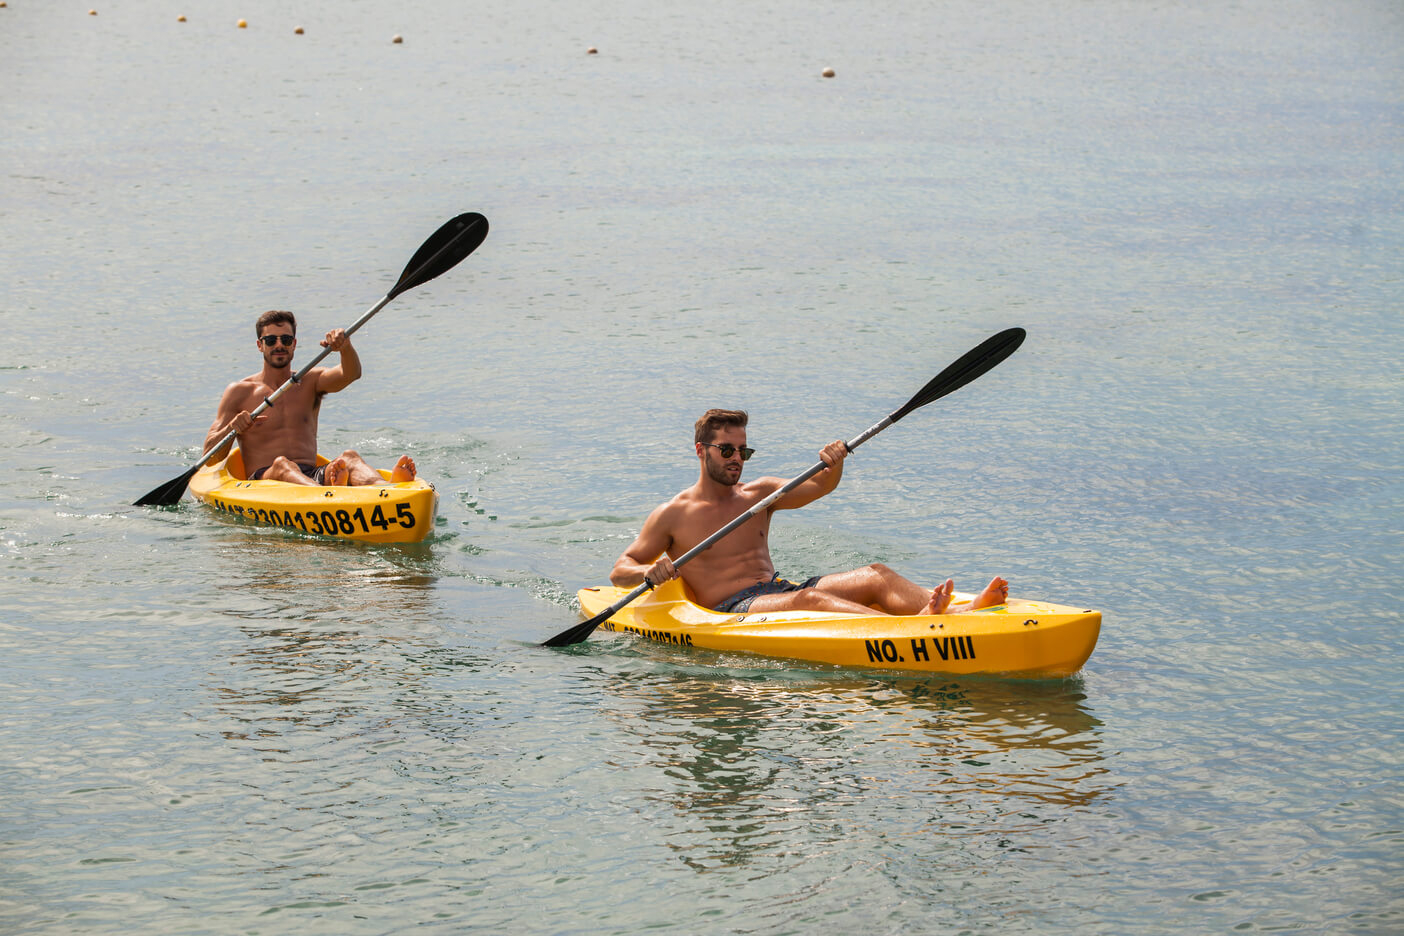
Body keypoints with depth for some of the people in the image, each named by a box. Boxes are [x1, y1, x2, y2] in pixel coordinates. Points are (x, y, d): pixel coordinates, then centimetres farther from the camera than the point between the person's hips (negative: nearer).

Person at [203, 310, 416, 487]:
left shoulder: (310, 382, 19)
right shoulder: (239, 392, 12)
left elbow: (351, 374, -4)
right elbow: (210, 458, 7)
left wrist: (345, 348, -27)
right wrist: (231, 429, -15)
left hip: (311, 477, 3)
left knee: (349, 458, -27)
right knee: (282, 465, -37)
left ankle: (386, 489, -64)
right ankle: (331, 493, -73)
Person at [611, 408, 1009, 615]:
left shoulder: (758, 494, 19)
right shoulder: (672, 515, 5)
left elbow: (818, 486, 8)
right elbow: (619, 571, 4)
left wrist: (833, 464, -16)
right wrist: (649, 572, -19)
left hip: (777, 590, 6)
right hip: (729, 610, -6)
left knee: (876, 575, -17)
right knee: (808, 598, -36)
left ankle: (964, 612, -43)